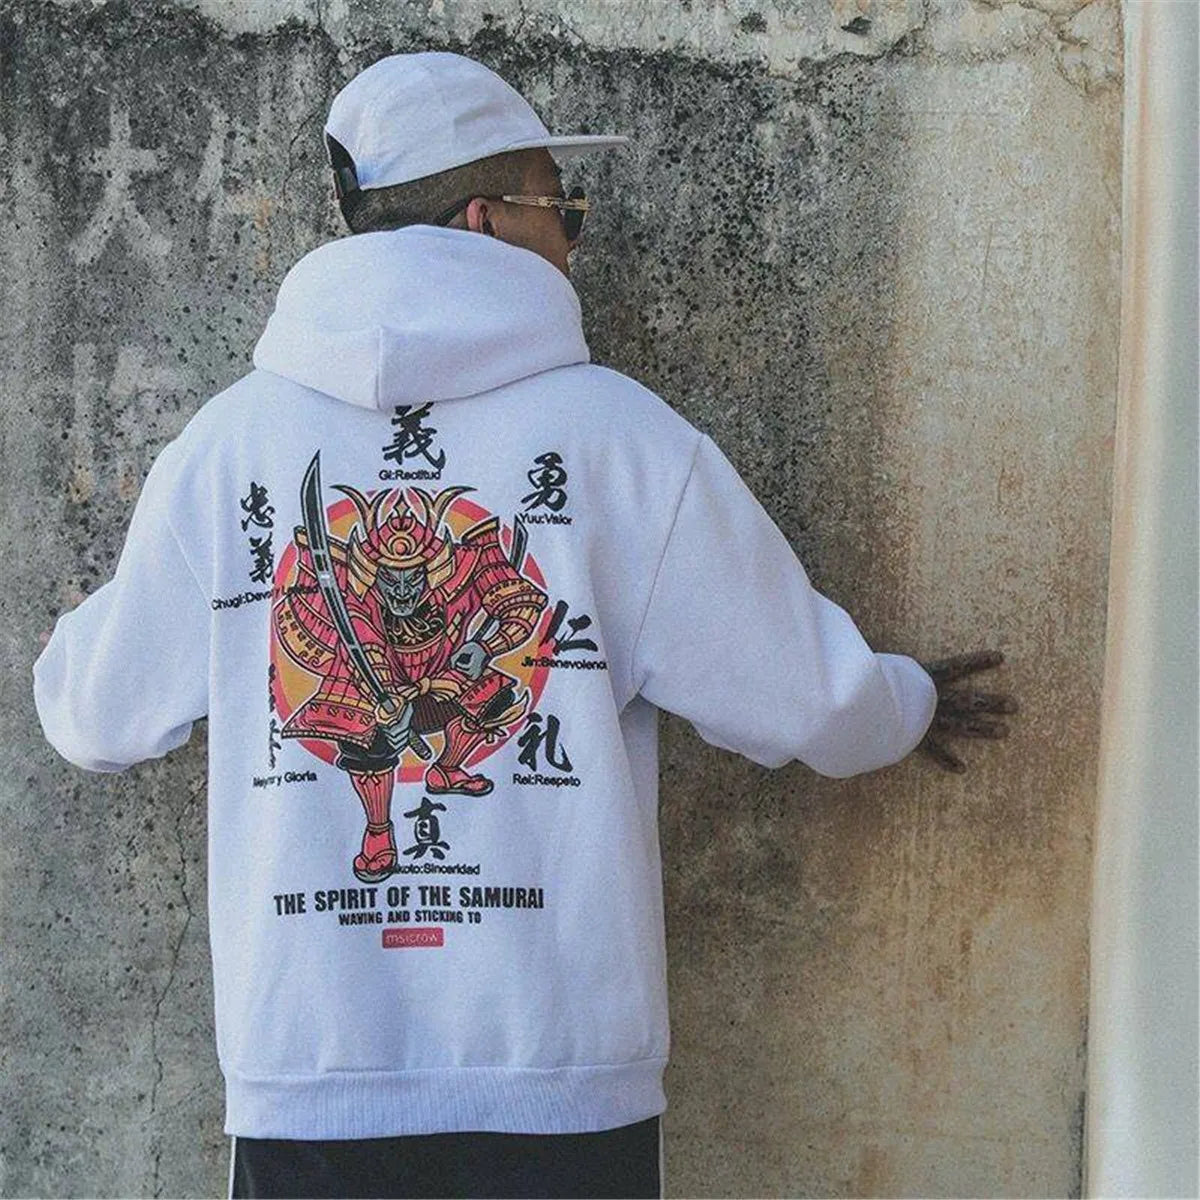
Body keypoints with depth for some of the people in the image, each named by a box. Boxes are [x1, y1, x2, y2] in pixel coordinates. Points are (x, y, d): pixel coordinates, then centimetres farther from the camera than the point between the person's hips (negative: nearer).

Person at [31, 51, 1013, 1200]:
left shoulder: (223, 442, 0)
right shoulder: (621, 435, -6)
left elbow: (96, 718, 10)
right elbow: (801, 697, 0)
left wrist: (71, 643, 35)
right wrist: (910, 704, 23)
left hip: (303, 1074, 2)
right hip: (566, 1073, -2)